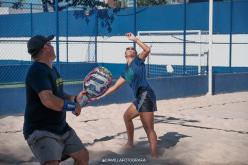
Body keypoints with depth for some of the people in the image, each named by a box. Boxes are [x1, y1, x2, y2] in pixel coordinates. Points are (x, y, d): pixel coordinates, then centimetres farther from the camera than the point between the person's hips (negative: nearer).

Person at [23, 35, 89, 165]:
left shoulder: (51, 69, 11)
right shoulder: (38, 71, -21)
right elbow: (48, 100, -33)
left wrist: (75, 98, 5)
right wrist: (73, 106, -20)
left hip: (61, 128, 10)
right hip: (40, 131, -10)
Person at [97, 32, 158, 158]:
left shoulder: (138, 61, 4)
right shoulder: (126, 72, 22)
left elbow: (147, 50, -15)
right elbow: (115, 87, 29)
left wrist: (135, 39, -8)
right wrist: (101, 96, 31)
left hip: (146, 96, -9)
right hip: (140, 98, 9)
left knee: (149, 129, -11)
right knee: (127, 116, 28)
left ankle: (154, 157, -10)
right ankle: (130, 143, 43)